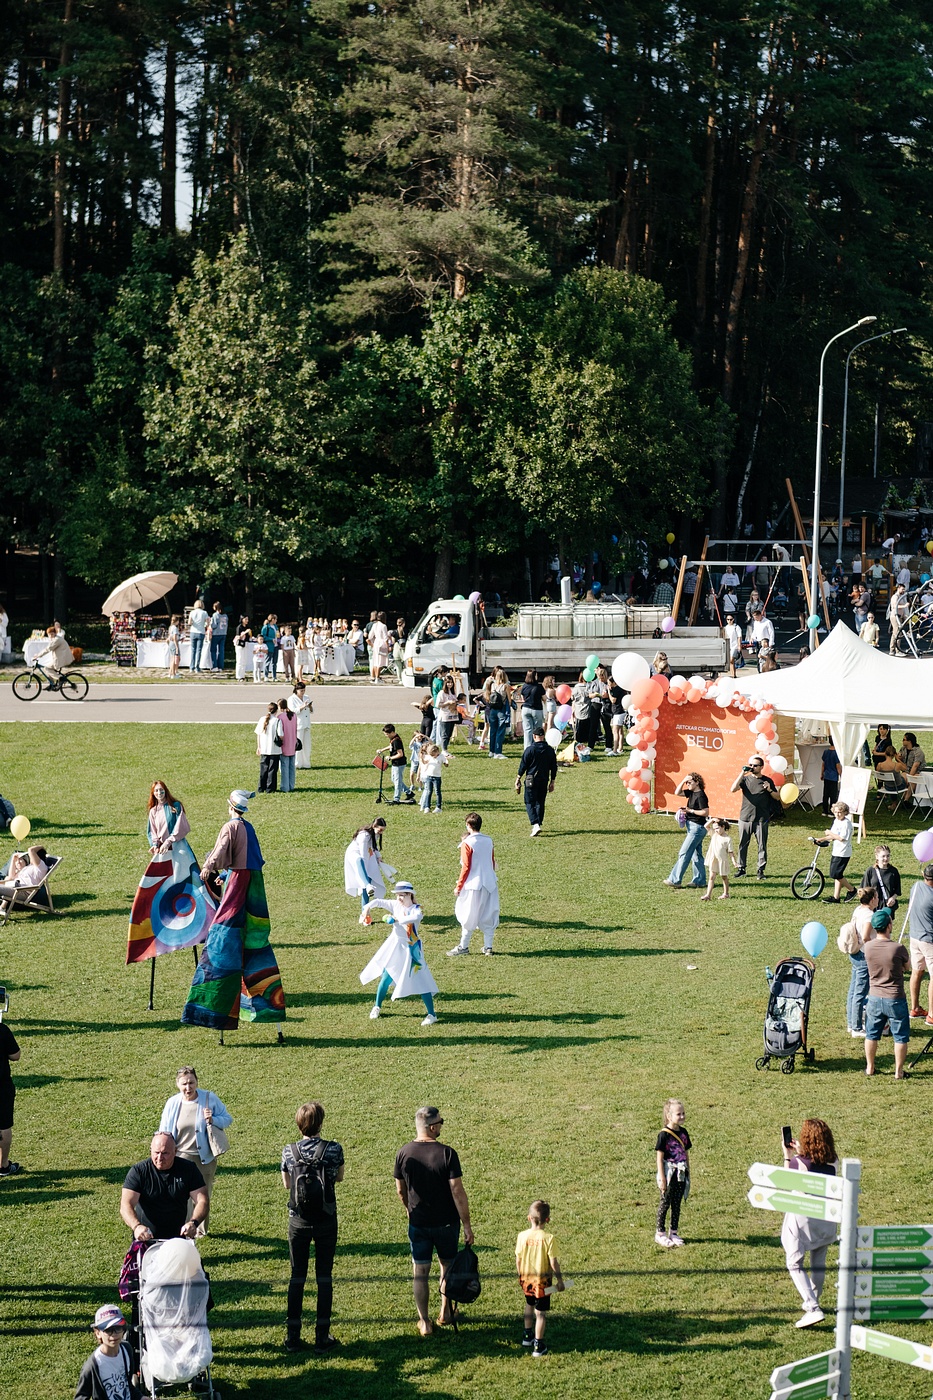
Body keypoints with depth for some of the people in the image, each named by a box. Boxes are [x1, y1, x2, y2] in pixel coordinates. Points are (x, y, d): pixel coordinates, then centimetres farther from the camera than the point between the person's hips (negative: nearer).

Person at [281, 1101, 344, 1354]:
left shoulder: (289, 1151, -8)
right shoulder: (333, 1149, -12)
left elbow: (286, 1184, 6)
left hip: (298, 1222, 1)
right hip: (326, 1220, -1)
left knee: (297, 1277, 11)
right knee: (324, 1277, 8)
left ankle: (293, 1337, 14)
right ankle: (322, 1338, 10)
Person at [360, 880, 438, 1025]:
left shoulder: (417, 909, -14)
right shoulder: (395, 905, 0)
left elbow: (416, 917, -36)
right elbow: (378, 902, -2)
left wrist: (397, 919, -40)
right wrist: (367, 908, -20)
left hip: (411, 950, -4)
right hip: (395, 946, 4)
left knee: (420, 982, -6)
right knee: (386, 978, 9)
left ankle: (431, 1014, 3)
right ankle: (377, 1007, 29)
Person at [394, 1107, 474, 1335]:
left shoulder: (403, 1154, -8)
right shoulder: (447, 1154, -18)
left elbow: (400, 1190, 5)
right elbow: (457, 1192, -18)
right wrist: (467, 1225, -11)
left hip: (418, 1222, 1)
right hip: (446, 1222, -1)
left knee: (420, 1272, 9)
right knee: (448, 1265, 21)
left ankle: (425, 1322, 12)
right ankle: (445, 1312, 33)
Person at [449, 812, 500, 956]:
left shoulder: (467, 843, -14)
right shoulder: (489, 841, 4)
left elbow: (466, 867, -14)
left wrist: (459, 886, -6)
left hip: (473, 885, -6)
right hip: (489, 883, 6)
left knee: (468, 917, 3)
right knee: (488, 916, 11)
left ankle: (463, 947, 10)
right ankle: (488, 947, 14)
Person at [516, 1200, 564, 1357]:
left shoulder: (522, 1236, -9)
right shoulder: (549, 1238, -18)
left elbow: (518, 1259, -1)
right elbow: (553, 1262, -16)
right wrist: (559, 1280, -4)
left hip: (526, 1279, 4)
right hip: (542, 1280, -4)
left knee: (529, 1305, 27)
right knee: (541, 1312, 3)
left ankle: (528, 1335, 40)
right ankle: (538, 1345, 1)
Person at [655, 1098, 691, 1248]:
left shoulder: (683, 1133, 5)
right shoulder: (664, 1135, -14)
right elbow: (659, 1157, -13)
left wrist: (688, 1173, 14)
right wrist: (662, 1178, -16)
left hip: (681, 1174, 6)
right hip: (669, 1174, -6)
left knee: (677, 1203, 12)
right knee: (665, 1203, 3)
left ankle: (673, 1233, 21)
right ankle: (660, 1233, 13)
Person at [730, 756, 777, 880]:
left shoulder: (767, 781, 6)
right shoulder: (745, 779, 6)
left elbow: (777, 798, 10)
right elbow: (733, 789, -10)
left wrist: (769, 790, -10)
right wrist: (742, 773, -12)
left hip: (761, 820, -1)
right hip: (745, 817, 1)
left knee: (762, 845, 0)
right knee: (743, 844, 5)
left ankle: (761, 870, 6)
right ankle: (740, 868, 14)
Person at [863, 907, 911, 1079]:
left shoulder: (868, 947, -10)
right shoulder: (898, 948, -20)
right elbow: (908, 966, -2)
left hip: (874, 998, 4)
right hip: (895, 1000, -4)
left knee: (872, 1035, 19)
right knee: (900, 1037, 11)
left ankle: (869, 1068, 28)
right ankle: (899, 1071, 15)